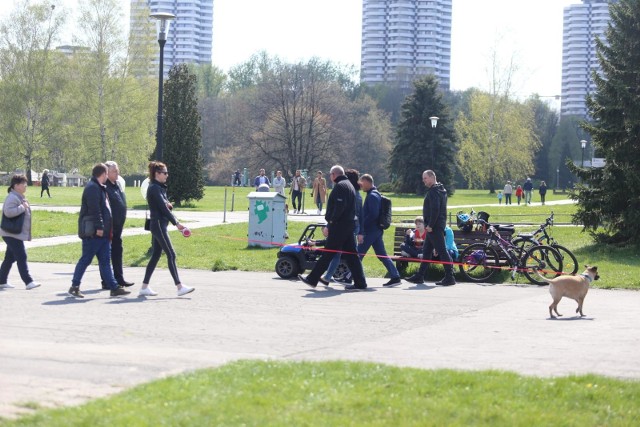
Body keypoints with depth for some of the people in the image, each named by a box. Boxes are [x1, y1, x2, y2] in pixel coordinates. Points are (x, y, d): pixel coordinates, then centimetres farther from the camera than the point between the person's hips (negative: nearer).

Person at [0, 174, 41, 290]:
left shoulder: (20, 197, 16)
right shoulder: (12, 198, -17)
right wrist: (22, 207, -25)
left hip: (17, 234, 10)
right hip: (12, 234, -10)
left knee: (10, 258, 14)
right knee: (21, 257, -13)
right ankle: (28, 282, -16)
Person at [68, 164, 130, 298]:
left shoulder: (99, 188, 19)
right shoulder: (92, 188, -14)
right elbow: (94, 210, -22)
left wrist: (104, 227, 21)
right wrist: (99, 227, -24)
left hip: (102, 232, 10)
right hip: (93, 232, -10)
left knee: (105, 261, 8)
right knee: (86, 259, -3)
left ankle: (114, 287, 8)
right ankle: (74, 286, 5)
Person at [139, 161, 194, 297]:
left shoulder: (159, 188, 16)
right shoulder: (154, 188, -14)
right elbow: (162, 207, -18)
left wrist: (168, 205, -3)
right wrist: (176, 223, -17)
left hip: (159, 224, 10)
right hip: (158, 224, -10)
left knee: (155, 256, 10)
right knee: (171, 255, -10)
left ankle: (144, 287, 13)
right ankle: (179, 287, -11)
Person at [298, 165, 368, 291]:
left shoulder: (340, 186, -12)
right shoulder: (349, 185, 19)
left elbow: (339, 207, -22)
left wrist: (330, 223, -16)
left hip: (339, 225, -9)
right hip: (349, 225, 9)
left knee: (327, 253, -3)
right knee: (350, 254, 7)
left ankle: (312, 279, 4)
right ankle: (360, 283, 4)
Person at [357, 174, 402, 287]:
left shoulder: (372, 196, -14)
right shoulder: (376, 194, 17)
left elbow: (373, 215, -23)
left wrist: (361, 230, -19)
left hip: (370, 230, -10)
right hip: (377, 230, 10)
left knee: (358, 254, -4)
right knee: (382, 254, 9)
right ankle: (395, 277, 6)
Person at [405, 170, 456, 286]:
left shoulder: (433, 191, -15)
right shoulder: (440, 190, 17)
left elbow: (435, 210, -24)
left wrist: (430, 225, -21)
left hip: (434, 227, -11)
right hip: (437, 226, 11)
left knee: (442, 251, -9)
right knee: (426, 251, 14)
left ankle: (449, 277, -9)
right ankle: (419, 276, 20)